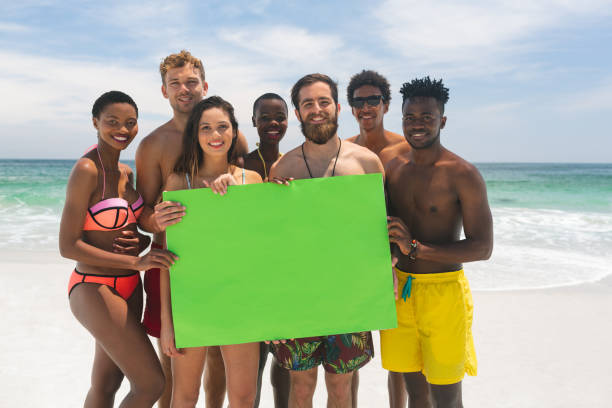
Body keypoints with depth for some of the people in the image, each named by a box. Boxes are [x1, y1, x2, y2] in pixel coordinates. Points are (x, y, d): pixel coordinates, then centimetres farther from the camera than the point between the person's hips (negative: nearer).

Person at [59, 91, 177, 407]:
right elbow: (68, 246, -18)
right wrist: (135, 262, -21)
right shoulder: (86, 170, -16)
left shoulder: (126, 172, 8)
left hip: (128, 288, 8)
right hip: (95, 290, -8)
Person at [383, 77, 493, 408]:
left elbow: (483, 247, -14)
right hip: (399, 290, 5)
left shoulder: (463, 174, -10)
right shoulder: (393, 168, 7)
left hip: (443, 291, -5)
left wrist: (415, 248, -22)